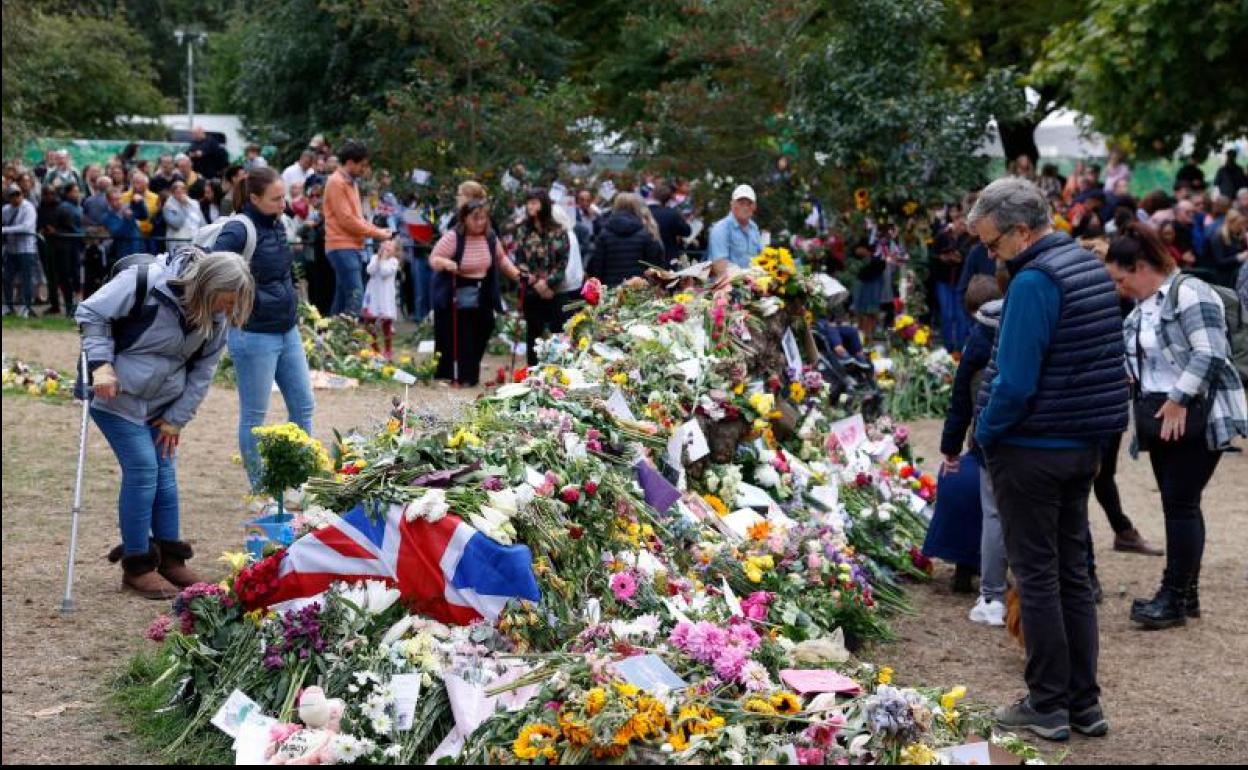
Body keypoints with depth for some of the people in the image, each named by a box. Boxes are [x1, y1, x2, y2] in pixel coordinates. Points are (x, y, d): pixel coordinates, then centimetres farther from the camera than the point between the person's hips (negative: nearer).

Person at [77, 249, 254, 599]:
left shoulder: (216, 316, -6)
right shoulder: (146, 282, -25)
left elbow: (203, 370, 2)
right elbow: (91, 314, -16)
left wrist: (177, 418, -1)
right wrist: (101, 364, -22)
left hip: (162, 404, 6)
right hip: (118, 396, -6)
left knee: (166, 473, 7)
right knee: (142, 469, -11)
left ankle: (170, 559, 19)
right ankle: (137, 566, -1)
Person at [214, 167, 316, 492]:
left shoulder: (276, 225, 8)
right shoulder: (239, 230, -16)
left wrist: (289, 304, 13)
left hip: (287, 331, 8)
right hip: (255, 335, -8)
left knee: (303, 406, 12)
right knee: (254, 416, 4)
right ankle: (260, 488, 14)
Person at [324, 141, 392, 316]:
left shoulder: (351, 182, 18)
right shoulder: (336, 182, -12)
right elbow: (346, 219, -17)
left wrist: (377, 230, 6)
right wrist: (375, 234, -10)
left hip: (352, 246, 10)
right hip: (342, 247, -10)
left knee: (343, 296, 10)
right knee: (355, 294, -18)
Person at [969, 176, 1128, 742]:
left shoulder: (1033, 281, -20)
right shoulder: (1090, 265, 9)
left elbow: (1015, 382, -24)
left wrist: (985, 435, -8)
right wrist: (1091, 437, 17)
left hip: (1031, 451, -9)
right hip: (1085, 445, 9)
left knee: (1037, 578, 1)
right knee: (1072, 573, 14)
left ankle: (1047, 705, 8)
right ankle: (1084, 703, 20)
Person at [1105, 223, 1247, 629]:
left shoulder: (1189, 293, -13)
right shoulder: (1142, 309, 16)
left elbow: (1209, 354, -21)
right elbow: (1136, 362, 23)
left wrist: (1178, 400, -21)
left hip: (1195, 417, -9)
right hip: (1159, 418, 9)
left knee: (1181, 503, -8)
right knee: (1177, 504, 11)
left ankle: (1175, 597, -3)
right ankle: (1186, 593, 17)